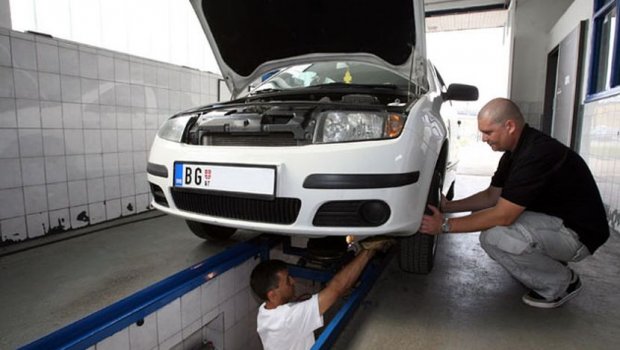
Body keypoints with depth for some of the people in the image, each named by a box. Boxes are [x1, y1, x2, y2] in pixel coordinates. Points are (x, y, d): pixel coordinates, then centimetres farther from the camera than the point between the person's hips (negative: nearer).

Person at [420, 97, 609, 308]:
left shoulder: (538, 153, -27)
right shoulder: (515, 152, 3)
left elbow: (504, 215, -29)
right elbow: (492, 195, 9)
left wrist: (446, 225, -24)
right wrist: (448, 206, 0)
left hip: (579, 233, -10)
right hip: (553, 220, 10)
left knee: (494, 237, -30)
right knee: (483, 216, 7)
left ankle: (561, 284, -3)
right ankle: (549, 261, 14)